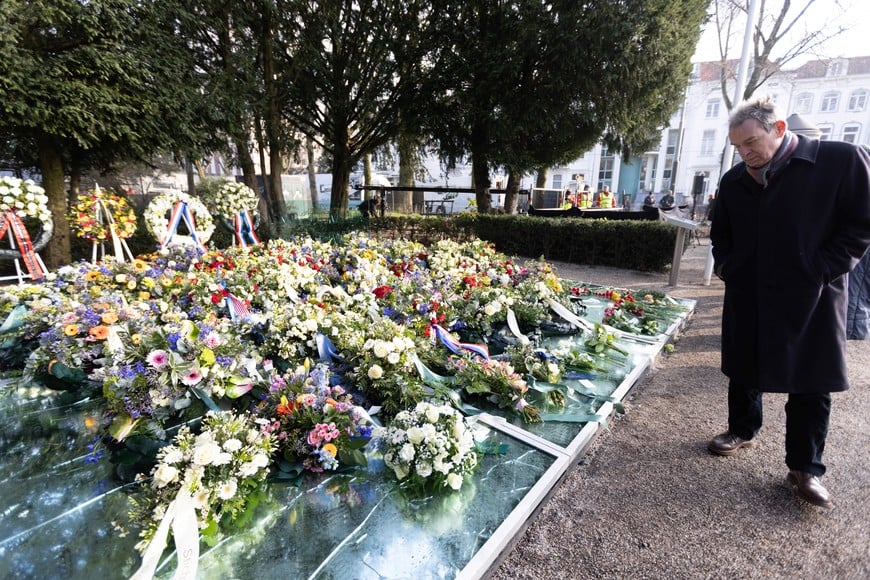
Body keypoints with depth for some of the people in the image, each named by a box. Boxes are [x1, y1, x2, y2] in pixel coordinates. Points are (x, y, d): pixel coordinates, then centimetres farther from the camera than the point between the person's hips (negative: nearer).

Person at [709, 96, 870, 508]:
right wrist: (725, 266, 5)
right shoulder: (734, 181, 6)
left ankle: (804, 468, 18)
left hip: (810, 298, -3)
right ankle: (742, 431, 36)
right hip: (746, 297, 4)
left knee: (810, 383, 4)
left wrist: (822, 272, -13)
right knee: (743, 371, 15)